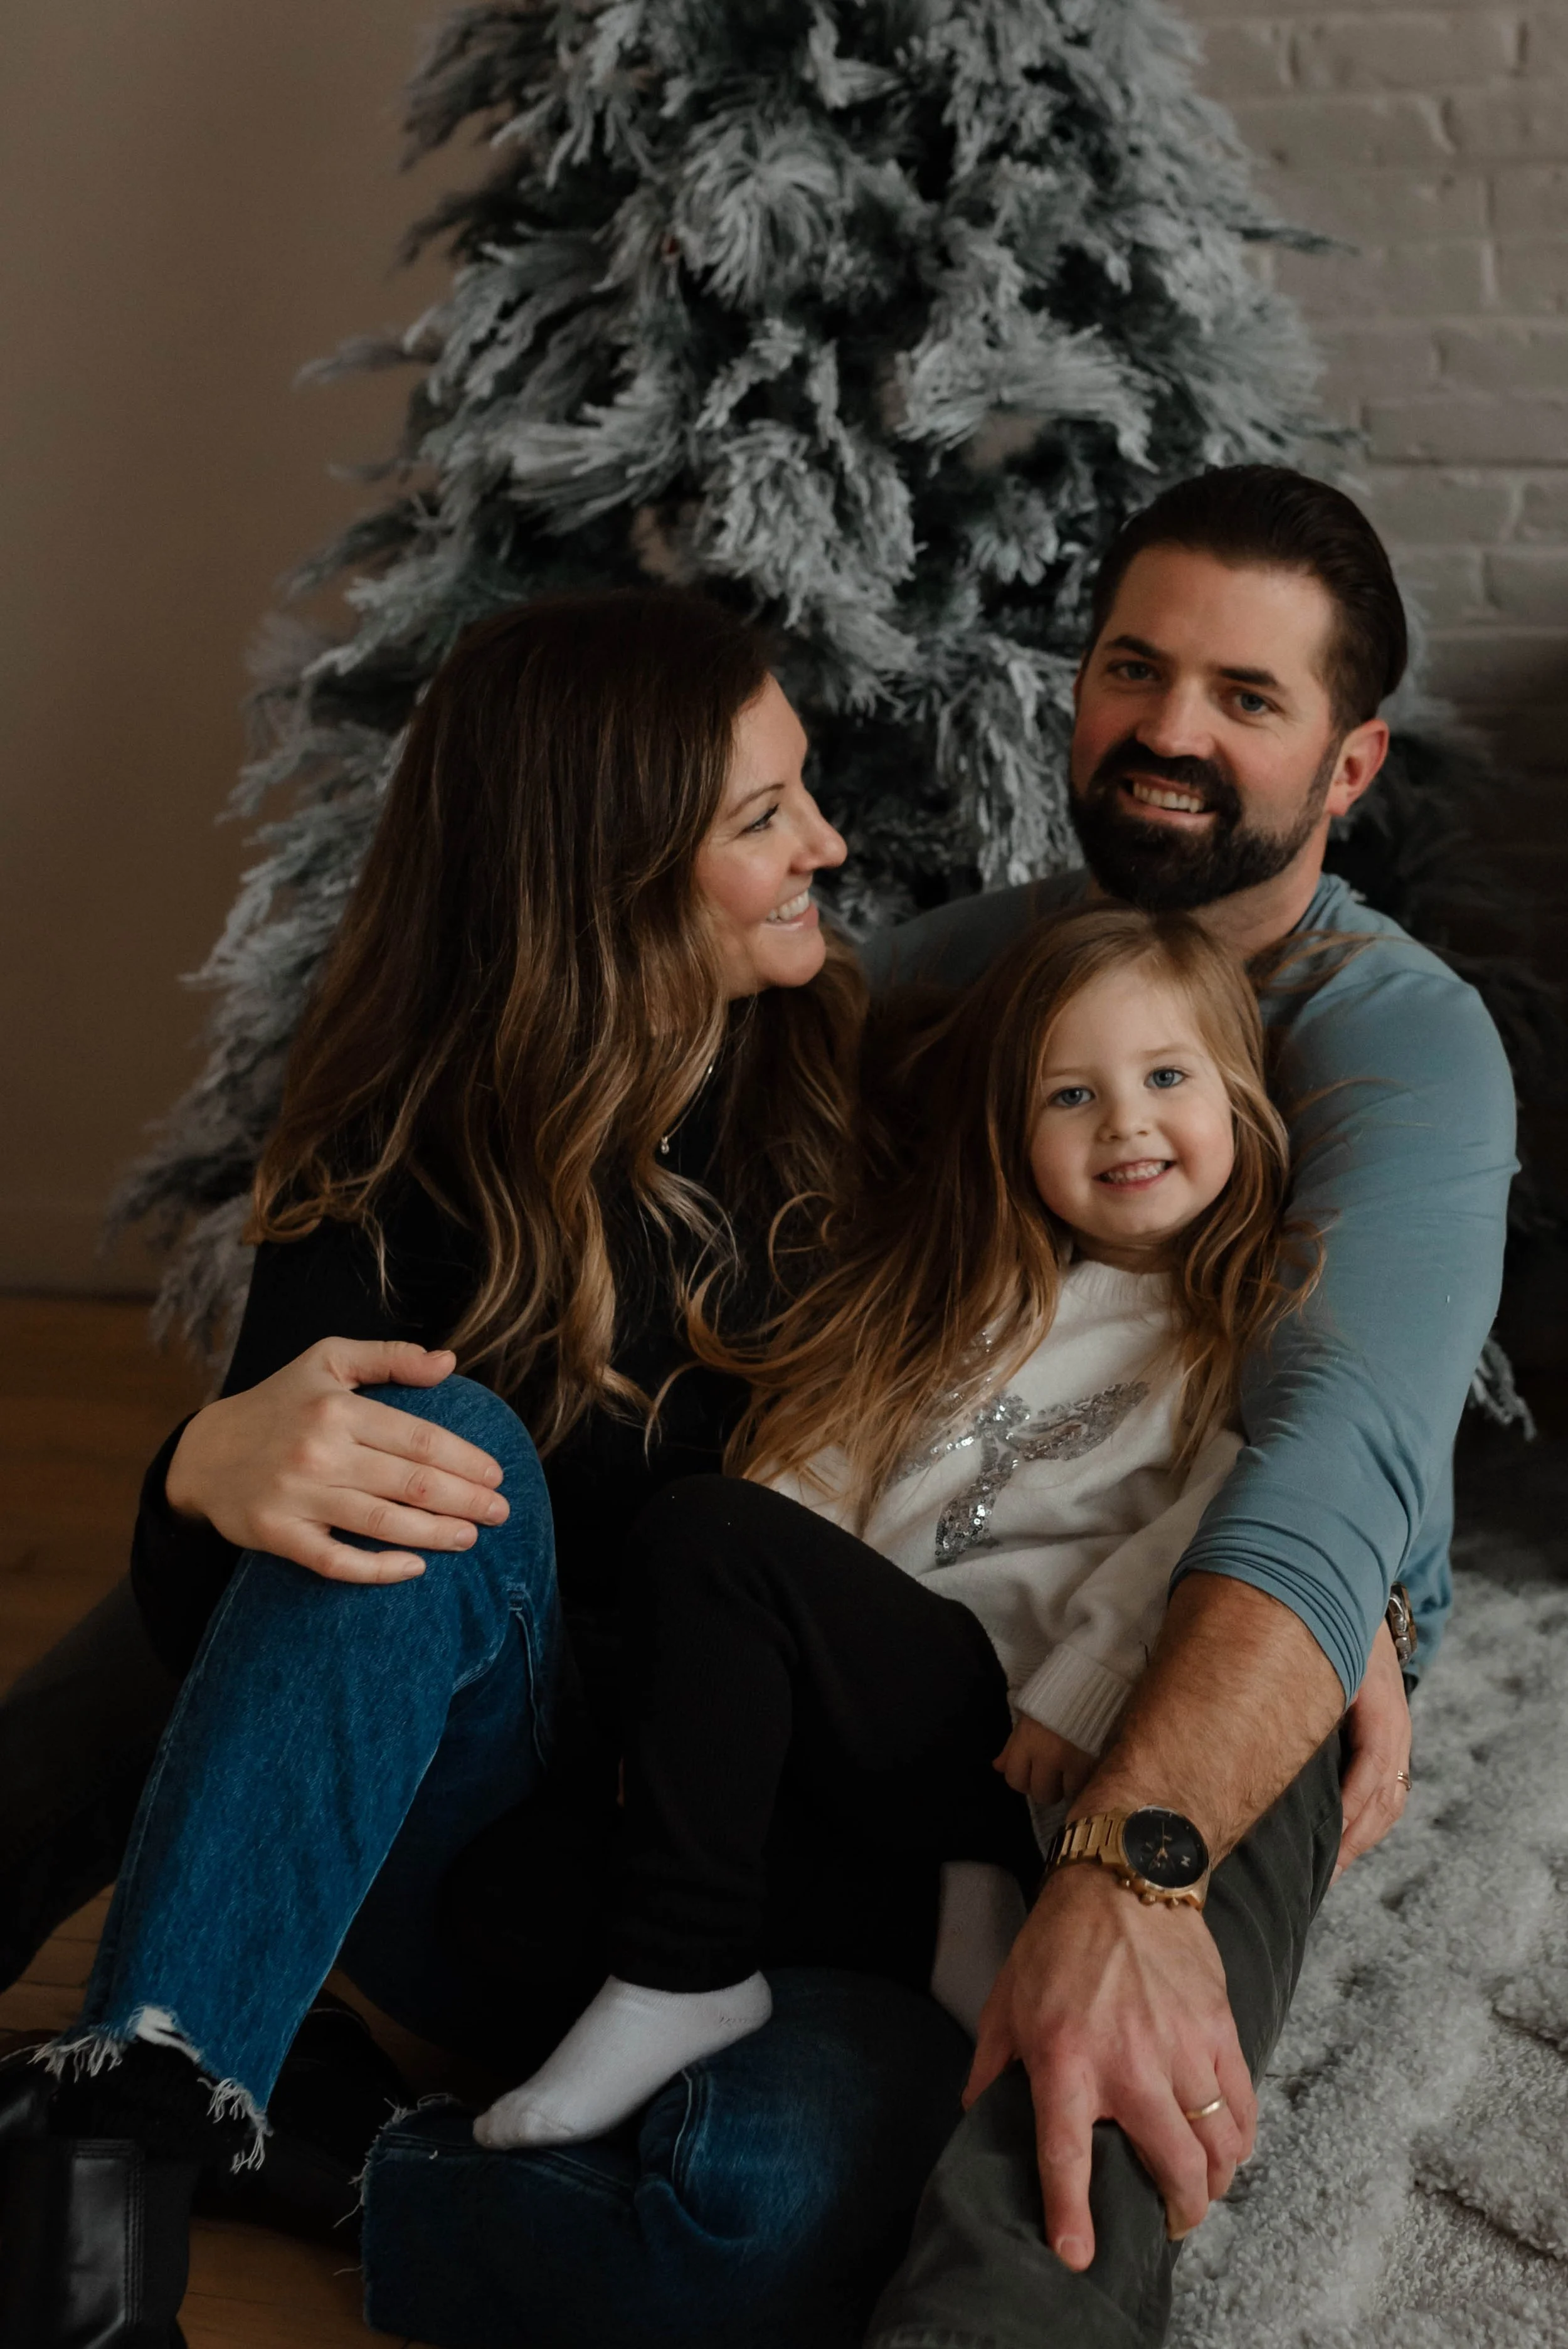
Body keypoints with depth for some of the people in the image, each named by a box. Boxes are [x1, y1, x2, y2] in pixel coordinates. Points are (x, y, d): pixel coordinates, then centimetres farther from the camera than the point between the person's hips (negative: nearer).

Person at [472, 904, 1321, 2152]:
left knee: (708, 1536, -27)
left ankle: (686, 1975, -20)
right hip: (868, 1710, 6)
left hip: (1027, 1739, -6)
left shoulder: (1277, 1314, 9)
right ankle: (942, 1911, -10)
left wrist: (1082, 1697, -18)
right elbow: (826, 1472, 17)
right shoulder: (977, 1292, 25)